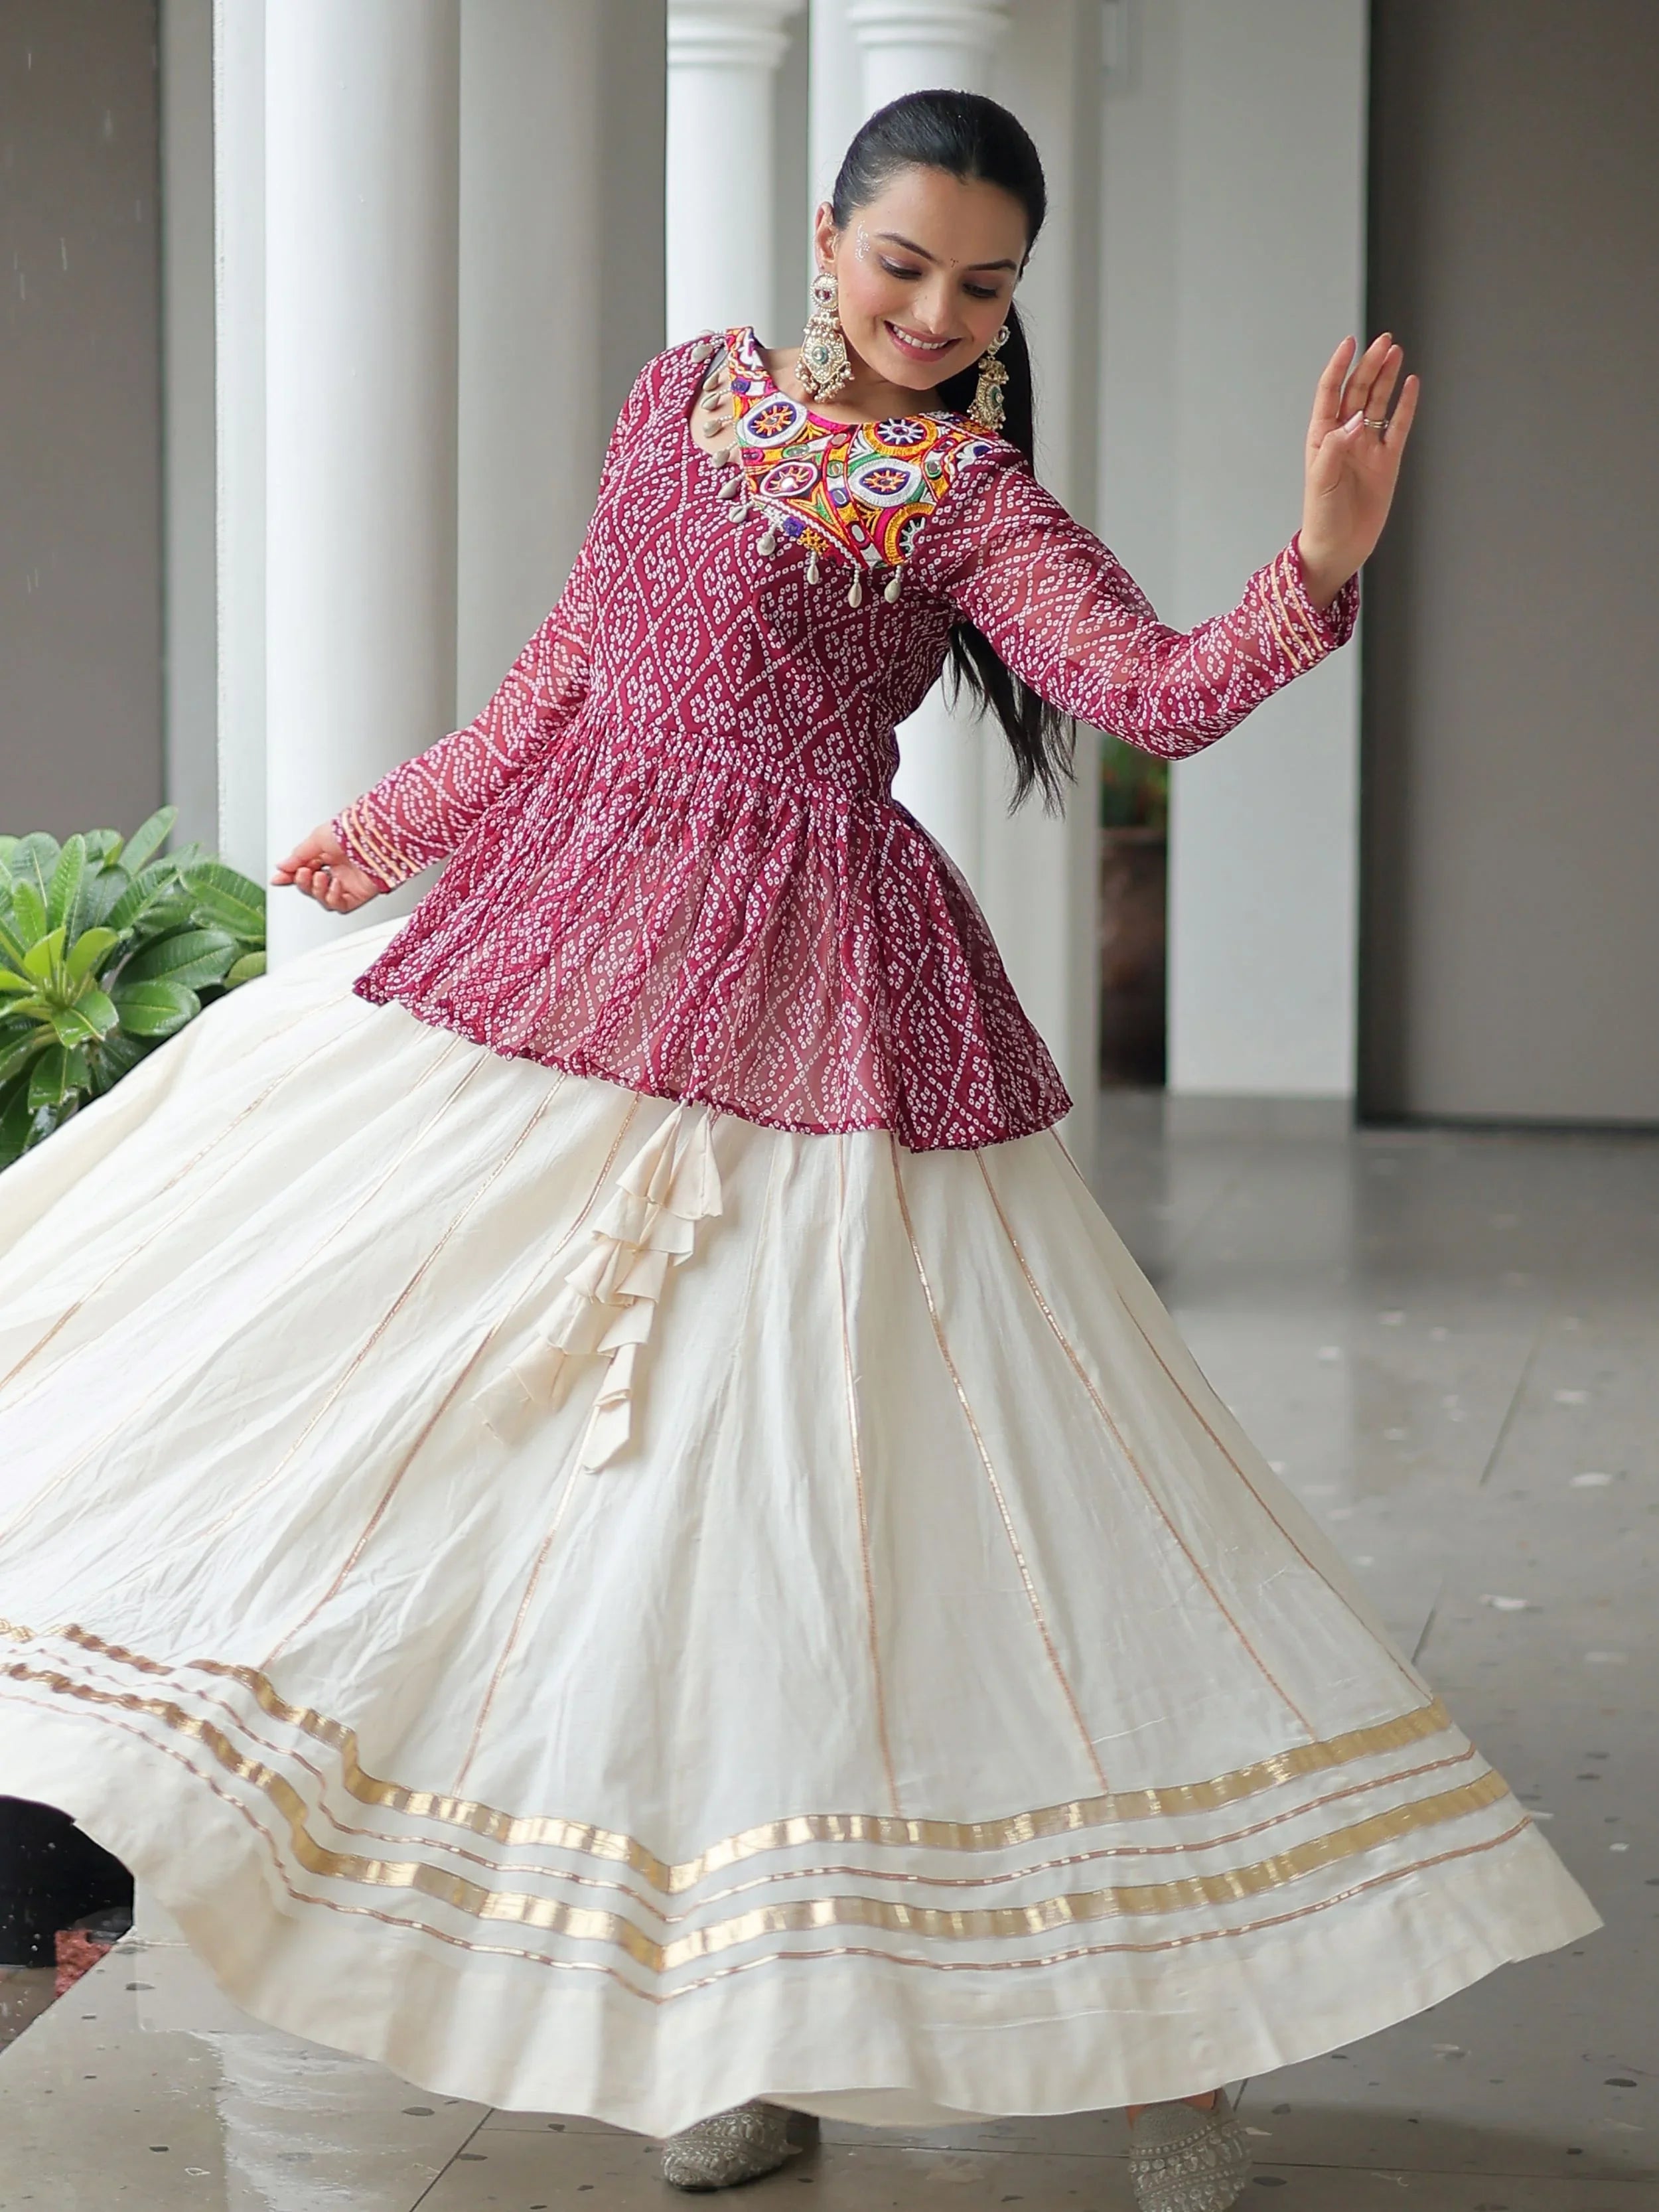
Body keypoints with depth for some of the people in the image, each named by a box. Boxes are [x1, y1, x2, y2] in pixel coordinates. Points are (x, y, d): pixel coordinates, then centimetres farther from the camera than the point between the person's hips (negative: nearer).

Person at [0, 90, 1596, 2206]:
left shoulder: (977, 507, -4)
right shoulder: (685, 398, 12)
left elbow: (1165, 689, -19)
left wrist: (1320, 563, -37)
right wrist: (399, 823, 33)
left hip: (806, 1004, -6)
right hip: (567, 951, 6)